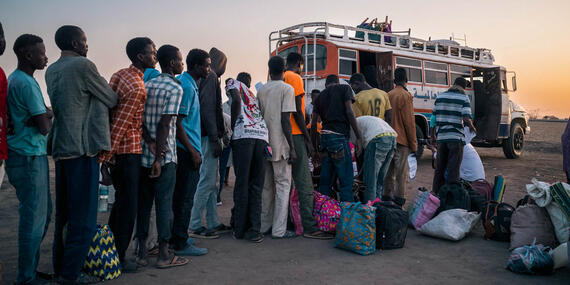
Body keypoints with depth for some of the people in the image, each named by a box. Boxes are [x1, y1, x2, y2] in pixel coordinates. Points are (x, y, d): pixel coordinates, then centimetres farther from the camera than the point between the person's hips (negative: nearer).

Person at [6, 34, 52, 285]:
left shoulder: (14, 79, 16)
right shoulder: (27, 83, -16)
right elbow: (44, 126, -19)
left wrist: (45, 114, 3)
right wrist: (50, 116, 1)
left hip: (29, 155, 10)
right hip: (29, 157, -10)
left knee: (43, 211, 17)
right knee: (34, 217, -3)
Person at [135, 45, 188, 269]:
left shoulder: (147, 85, 12)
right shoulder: (175, 88, -9)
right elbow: (165, 125, -17)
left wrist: (150, 142, -8)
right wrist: (158, 159, -17)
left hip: (143, 155, 7)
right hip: (164, 157, -7)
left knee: (143, 203, 11)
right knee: (164, 204, 1)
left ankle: (142, 252, 18)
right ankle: (163, 255, 8)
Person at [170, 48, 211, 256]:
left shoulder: (189, 84, 16)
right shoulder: (186, 86, -15)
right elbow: (177, 123, -19)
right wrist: (192, 151, -19)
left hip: (187, 148, 10)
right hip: (186, 149, -10)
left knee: (180, 196, 16)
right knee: (185, 198, -4)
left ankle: (177, 237, 25)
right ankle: (180, 243, 4)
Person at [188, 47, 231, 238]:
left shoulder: (208, 77, 21)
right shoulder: (210, 77, -9)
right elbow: (207, 108, -18)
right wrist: (214, 138, -20)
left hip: (208, 136, 10)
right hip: (208, 136, -10)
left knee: (212, 181, 13)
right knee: (207, 181, -7)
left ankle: (213, 224, 20)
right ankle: (195, 226, -2)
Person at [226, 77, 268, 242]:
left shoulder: (233, 83, 18)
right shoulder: (252, 94, 34)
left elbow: (236, 100, -3)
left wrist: (233, 127, 2)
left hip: (244, 134, -5)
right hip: (262, 136, 5)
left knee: (242, 183, -1)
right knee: (256, 185, 4)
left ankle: (239, 229, 3)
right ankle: (253, 230, 1)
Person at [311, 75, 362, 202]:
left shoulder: (320, 96, 19)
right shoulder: (344, 88, 7)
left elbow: (313, 124, 17)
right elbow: (349, 112, -8)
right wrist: (358, 137, -9)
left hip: (324, 136, 6)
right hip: (339, 136, -6)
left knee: (326, 178, 11)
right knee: (346, 178, -5)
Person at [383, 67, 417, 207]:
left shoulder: (388, 95, 10)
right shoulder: (406, 96, -9)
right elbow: (409, 121, -11)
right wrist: (413, 143, -6)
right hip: (401, 140, -6)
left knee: (389, 169, 13)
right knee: (402, 172, -3)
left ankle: (386, 197, 20)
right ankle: (399, 200, -3)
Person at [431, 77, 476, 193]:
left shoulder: (440, 97, 8)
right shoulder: (463, 98, -5)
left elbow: (434, 117, 12)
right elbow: (466, 119, -15)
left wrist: (433, 136, 21)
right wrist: (472, 127, 5)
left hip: (441, 137, 4)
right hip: (456, 137, -4)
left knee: (439, 167, 13)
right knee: (454, 168, 1)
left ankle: (436, 193, 19)